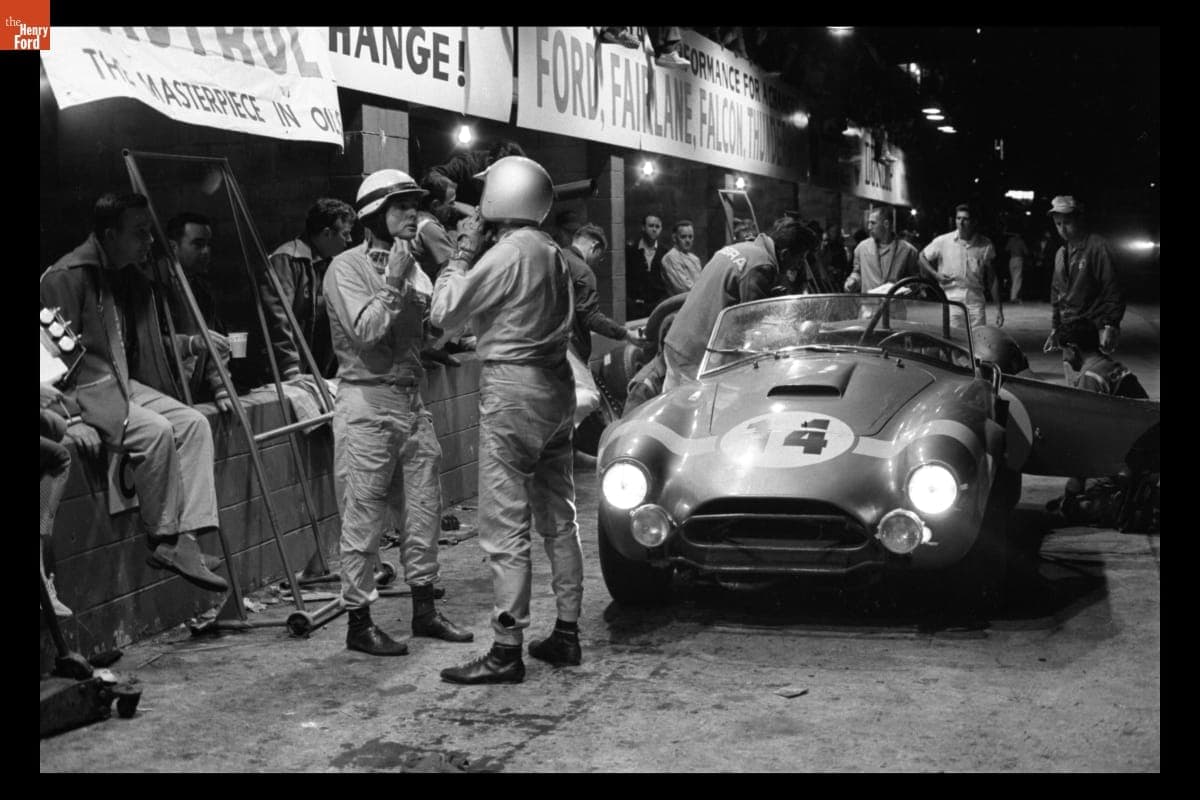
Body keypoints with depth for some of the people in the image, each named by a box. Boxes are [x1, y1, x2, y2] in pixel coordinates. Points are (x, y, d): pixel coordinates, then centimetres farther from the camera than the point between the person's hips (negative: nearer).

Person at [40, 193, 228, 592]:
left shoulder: (129, 278, 13)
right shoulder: (67, 276, -14)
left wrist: (188, 342, 6)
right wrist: (74, 419, -24)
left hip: (126, 385, 8)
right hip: (81, 391, -8)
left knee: (194, 422, -11)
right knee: (156, 431, -28)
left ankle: (186, 541, -15)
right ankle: (163, 541, -12)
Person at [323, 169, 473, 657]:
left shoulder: (411, 265, 15)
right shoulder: (347, 268, -7)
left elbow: (432, 330, 14)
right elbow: (366, 331, -19)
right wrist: (392, 284, -18)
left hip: (410, 400, 7)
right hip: (367, 402, -7)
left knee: (423, 509, 11)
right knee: (364, 519, -2)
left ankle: (424, 610, 24)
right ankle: (359, 624, 8)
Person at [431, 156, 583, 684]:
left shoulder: (507, 254, -15)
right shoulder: (552, 253, 11)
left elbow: (444, 313, -13)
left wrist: (462, 253, -1)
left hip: (512, 388, -9)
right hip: (556, 383, 9)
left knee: (504, 526, -5)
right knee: (558, 517, 14)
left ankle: (507, 651, -2)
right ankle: (566, 634, 21)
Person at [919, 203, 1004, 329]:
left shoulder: (985, 245, 3)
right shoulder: (942, 241, 0)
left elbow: (992, 279, 8)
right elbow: (922, 258, 13)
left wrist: (999, 308, 6)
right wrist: (935, 274, -4)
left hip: (976, 301, 1)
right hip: (951, 301, -1)